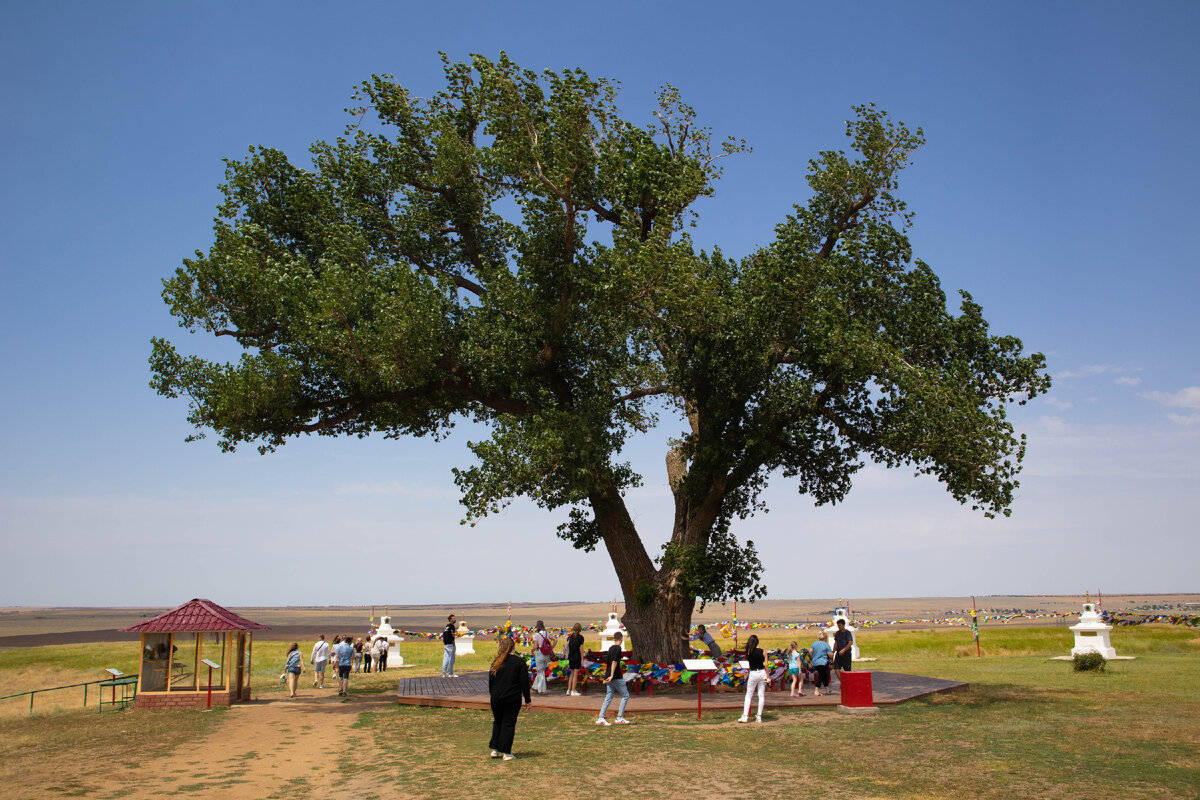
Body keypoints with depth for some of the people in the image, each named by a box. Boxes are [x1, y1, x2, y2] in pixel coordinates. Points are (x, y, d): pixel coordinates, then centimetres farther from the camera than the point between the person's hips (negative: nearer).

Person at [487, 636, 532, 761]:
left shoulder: (496, 662, 3)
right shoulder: (519, 662, -7)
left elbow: (490, 681, 9)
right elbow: (524, 682, -5)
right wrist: (528, 700, 2)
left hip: (496, 698, 3)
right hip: (512, 699, -3)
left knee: (497, 722, 17)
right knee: (509, 724, 4)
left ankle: (494, 750, 17)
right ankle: (506, 753, 4)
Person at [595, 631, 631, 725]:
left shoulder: (610, 648, 14)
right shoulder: (618, 648, -11)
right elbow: (614, 662, -21)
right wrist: (611, 676, -25)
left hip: (609, 677, 8)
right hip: (616, 677, -8)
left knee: (608, 698, 8)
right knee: (625, 695, 5)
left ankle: (600, 718, 0)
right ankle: (619, 718, 3)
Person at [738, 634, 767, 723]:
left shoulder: (749, 651, -7)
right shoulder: (762, 651, -3)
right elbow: (766, 665, -3)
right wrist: (767, 676, 3)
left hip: (753, 674, -2)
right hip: (762, 673, 2)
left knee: (748, 695, 7)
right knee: (761, 695, 9)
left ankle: (745, 716, 2)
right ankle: (759, 716, 9)